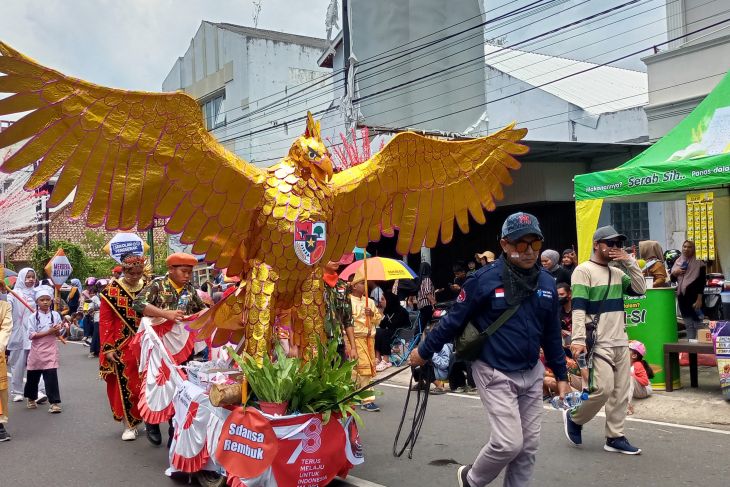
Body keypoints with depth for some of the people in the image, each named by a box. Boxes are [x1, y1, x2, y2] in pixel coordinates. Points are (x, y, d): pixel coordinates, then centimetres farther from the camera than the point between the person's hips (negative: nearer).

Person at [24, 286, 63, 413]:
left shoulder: (55, 315, 1)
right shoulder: (33, 317, -4)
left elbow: (58, 335, 6)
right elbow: (31, 335, -10)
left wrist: (57, 330, -17)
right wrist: (49, 332, -18)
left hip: (50, 351, 0)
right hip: (36, 350, 0)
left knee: (51, 376, -8)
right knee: (33, 376, 14)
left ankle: (54, 402, -3)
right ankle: (31, 398, 37)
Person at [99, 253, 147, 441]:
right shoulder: (111, 291, -4)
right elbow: (105, 321, -5)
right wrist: (108, 348, -9)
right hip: (122, 346, -2)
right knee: (124, 384, 1)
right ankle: (129, 425, 11)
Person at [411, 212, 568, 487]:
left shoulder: (547, 283, 3)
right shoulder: (485, 279, -14)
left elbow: (551, 334, 12)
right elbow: (454, 320, -7)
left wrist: (561, 375, 15)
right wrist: (424, 352, -1)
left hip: (532, 374, 6)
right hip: (495, 374, -6)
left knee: (529, 444, 10)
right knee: (509, 442, -9)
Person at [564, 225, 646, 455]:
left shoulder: (617, 272, 16)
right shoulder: (584, 270, -7)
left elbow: (640, 289, 10)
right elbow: (578, 307, -15)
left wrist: (629, 262, 1)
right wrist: (578, 339, -24)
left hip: (621, 342, 8)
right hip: (598, 343, -7)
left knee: (620, 392, 7)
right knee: (603, 388, -12)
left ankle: (615, 437, 16)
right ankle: (574, 418, 11)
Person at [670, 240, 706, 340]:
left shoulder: (699, 263, -5)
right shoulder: (678, 262, 10)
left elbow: (702, 283, -9)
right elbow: (672, 280, 14)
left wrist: (699, 299, -15)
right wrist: (675, 273, -7)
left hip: (694, 297, -5)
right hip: (682, 296, 5)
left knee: (697, 323, -4)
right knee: (688, 324, 10)